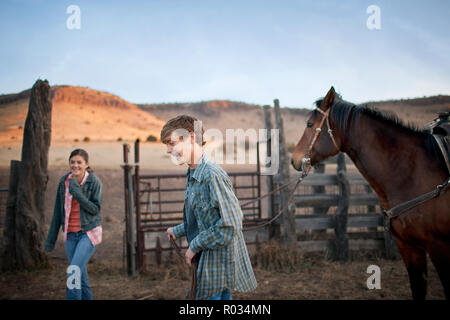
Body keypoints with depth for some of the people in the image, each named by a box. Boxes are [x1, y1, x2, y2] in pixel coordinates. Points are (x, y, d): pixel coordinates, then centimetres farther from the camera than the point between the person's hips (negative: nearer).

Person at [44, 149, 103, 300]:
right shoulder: (64, 181, 1)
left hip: (89, 232, -4)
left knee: (74, 271, -15)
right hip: (70, 234, 4)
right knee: (80, 275, 10)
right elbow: (58, 212, 8)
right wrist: (51, 238, 11)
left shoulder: (94, 181, -10)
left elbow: (95, 209, -12)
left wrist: (77, 193, -22)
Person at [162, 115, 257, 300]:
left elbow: (230, 225, -26)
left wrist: (195, 245, -18)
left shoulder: (212, 175, -23)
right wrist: (178, 231, 25)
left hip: (218, 263, -9)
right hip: (207, 262, 9)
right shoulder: (193, 175, 8)